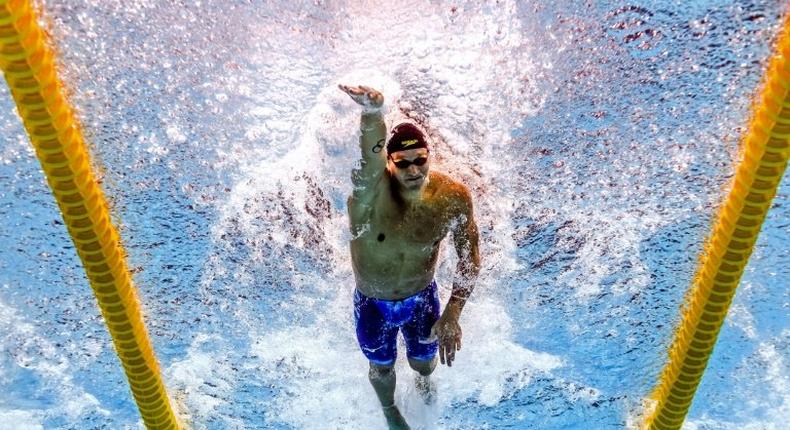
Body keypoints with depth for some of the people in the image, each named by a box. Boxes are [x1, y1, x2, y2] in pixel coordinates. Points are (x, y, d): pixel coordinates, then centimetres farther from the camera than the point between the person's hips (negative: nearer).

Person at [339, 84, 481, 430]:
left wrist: (452, 314, -23)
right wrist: (372, 114, -79)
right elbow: (371, 153, -56)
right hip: (372, 304, -1)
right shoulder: (371, 187, -32)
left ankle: (423, 380, 71)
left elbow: (470, 257, -15)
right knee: (382, 368, 24)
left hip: (422, 298, 2)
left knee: (424, 361, 29)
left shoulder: (453, 196, -25)